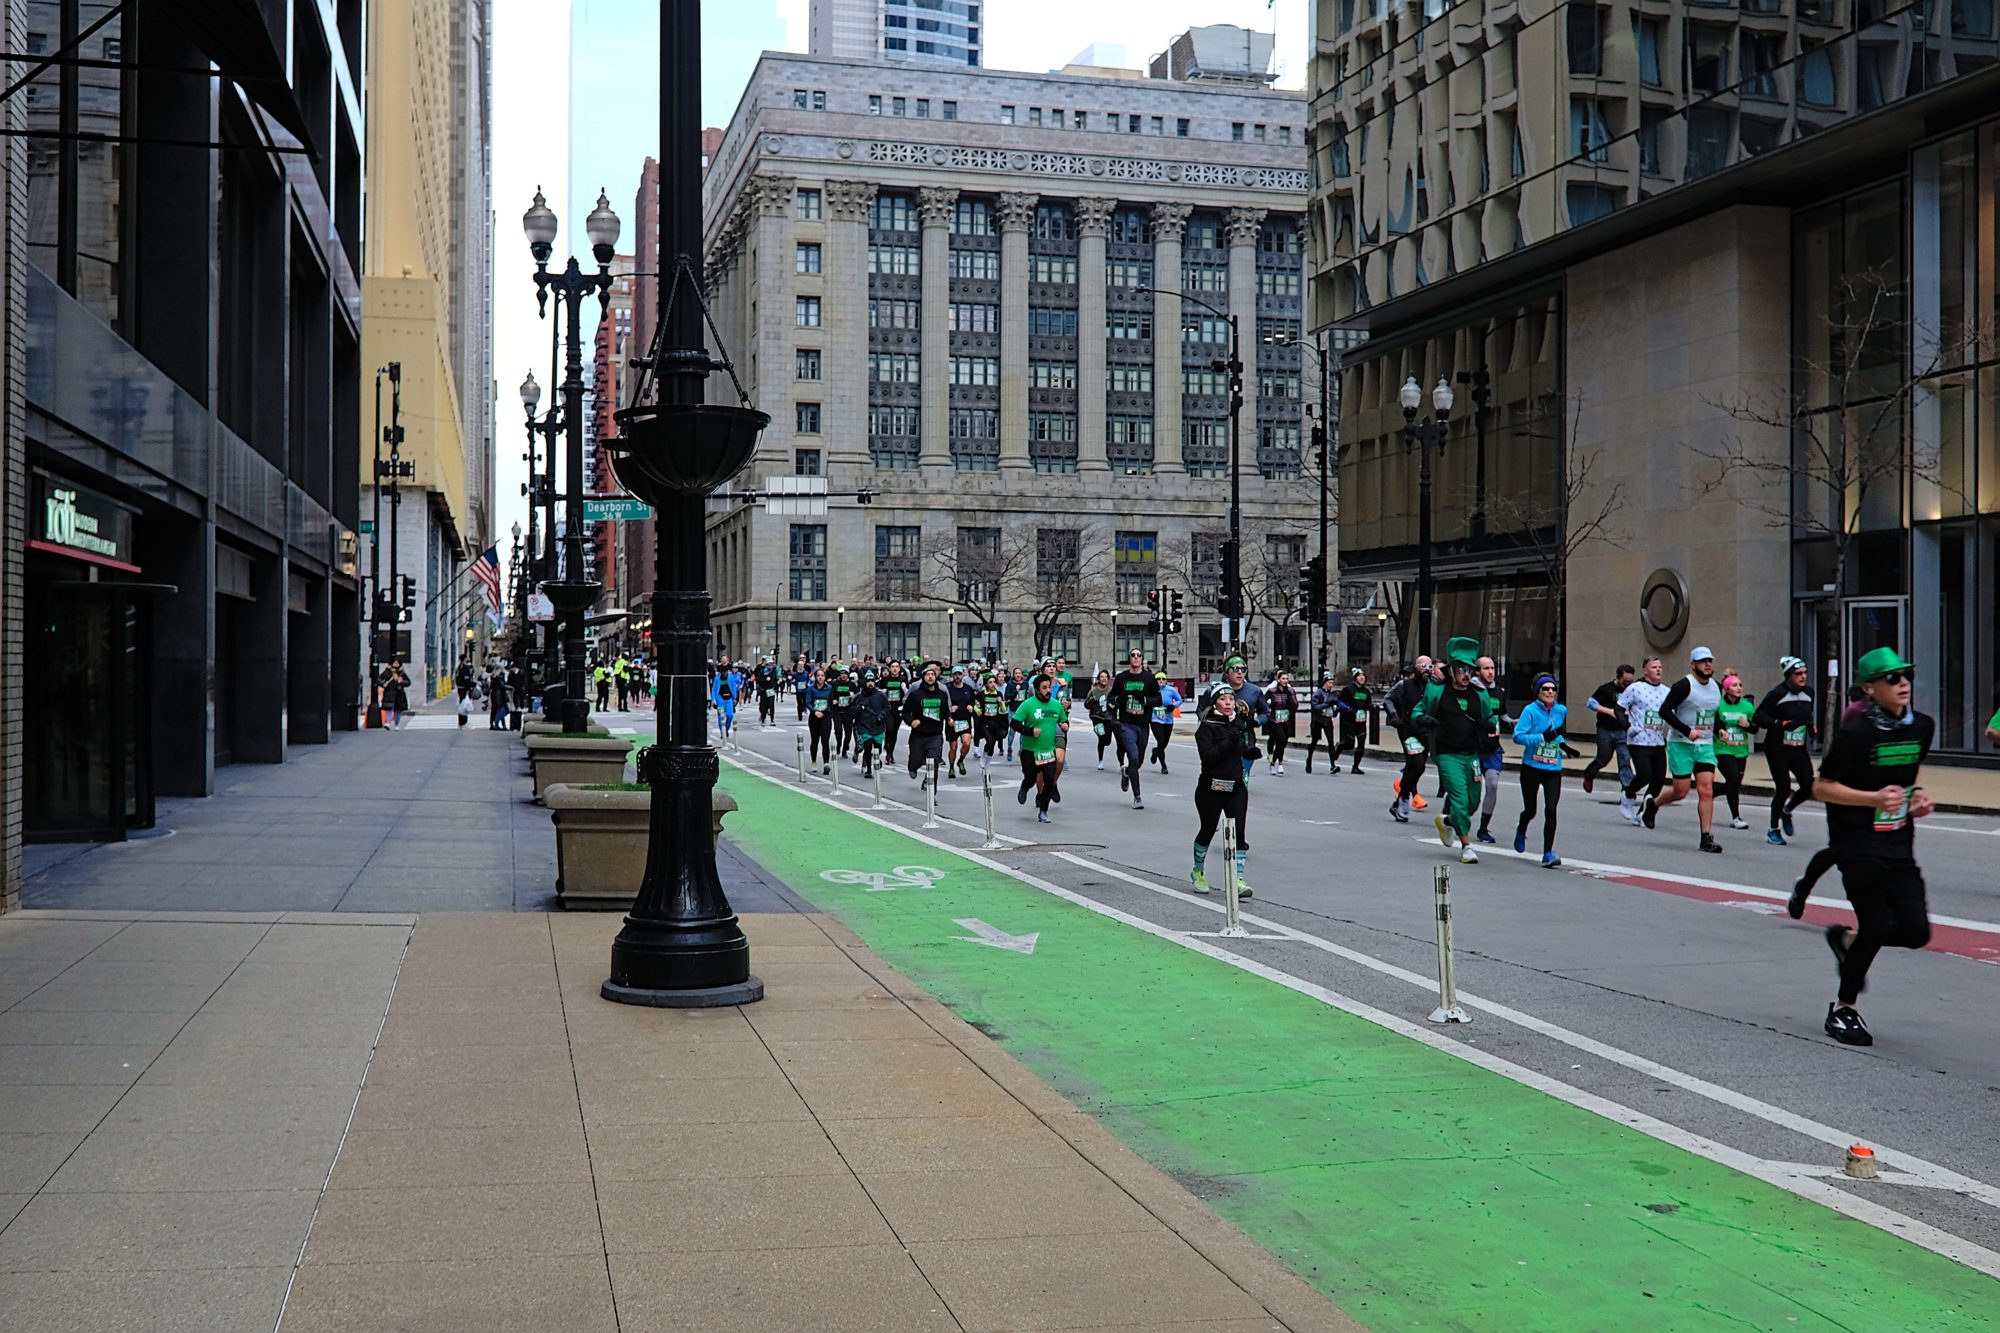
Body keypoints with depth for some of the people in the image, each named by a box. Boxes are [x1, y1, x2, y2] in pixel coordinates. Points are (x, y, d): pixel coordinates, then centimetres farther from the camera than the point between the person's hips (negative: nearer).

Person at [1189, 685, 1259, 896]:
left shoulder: (1240, 723, 7)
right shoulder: (1207, 727, -10)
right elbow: (1207, 756, -22)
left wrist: (1251, 752, -1)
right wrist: (1230, 741, -28)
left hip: (1236, 786, 4)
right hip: (1211, 787, -4)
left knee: (1239, 832, -8)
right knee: (1207, 830, 11)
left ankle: (1239, 880, -8)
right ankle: (1198, 872, 34)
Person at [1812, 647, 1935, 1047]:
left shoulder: (1922, 727, 5)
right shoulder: (1856, 733, -14)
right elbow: (1821, 787, -11)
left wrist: (1918, 793, 4)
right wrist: (1874, 798, -21)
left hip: (1899, 844, 6)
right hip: (1858, 844, -6)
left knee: (1916, 931, -3)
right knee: (1878, 926, -7)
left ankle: (1848, 940, 27)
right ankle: (1842, 1009, 13)